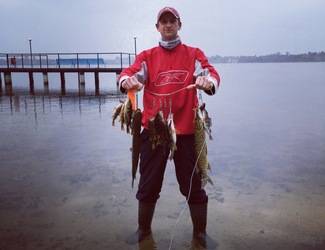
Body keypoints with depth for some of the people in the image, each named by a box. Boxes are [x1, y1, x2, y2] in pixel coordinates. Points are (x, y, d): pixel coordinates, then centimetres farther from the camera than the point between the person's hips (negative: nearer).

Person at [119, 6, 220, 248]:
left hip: (186, 129, -1)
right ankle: (144, 228, 32)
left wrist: (208, 83, -34)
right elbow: (130, 73, -7)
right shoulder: (147, 56, 9)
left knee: (193, 184, 8)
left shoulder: (194, 54, 7)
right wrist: (127, 81, -32)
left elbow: (211, 74, -9)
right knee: (148, 184, 11)